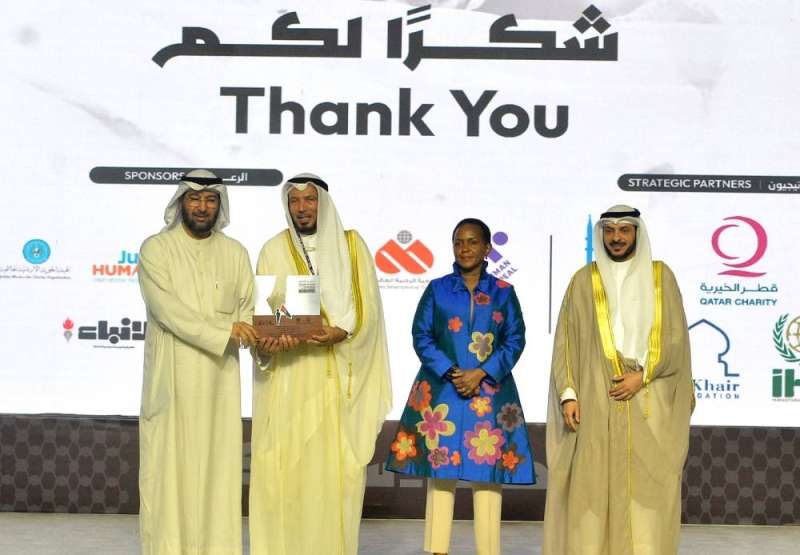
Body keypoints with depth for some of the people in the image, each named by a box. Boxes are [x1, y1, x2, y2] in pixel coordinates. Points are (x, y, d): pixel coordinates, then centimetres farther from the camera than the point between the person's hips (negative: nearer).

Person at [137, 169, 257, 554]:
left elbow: (247, 310, 6)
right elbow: (168, 309, -14)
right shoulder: (156, 249, -2)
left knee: (217, 465, 3)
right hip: (170, 378, -3)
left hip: (218, 379, 3)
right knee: (169, 465, -1)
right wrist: (224, 329, -21)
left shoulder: (235, 254, 10)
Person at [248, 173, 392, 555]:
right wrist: (266, 343, -18)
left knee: (336, 463, -1)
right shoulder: (274, 250, 7)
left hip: (338, 376, 0)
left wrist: (342, 331, -17)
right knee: (287, 462, -3)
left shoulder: (352, 245, 7)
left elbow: (368, 305, 1)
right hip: (289, 376, 0)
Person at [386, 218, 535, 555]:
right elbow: (421, 336, 1)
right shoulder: (437, 289, 7)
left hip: (489, 390, 0)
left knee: (487, 470, 0)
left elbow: (515, 340, 1)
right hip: (441, 390, 0)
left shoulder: (503, 292, 7)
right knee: (440, 466, 1)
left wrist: (481, 374, -12)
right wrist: (451, 373, -12)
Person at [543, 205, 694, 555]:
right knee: (593, 485, -2)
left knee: (648, 484, -2)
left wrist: (642, 375, -11)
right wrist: (568, 394, -6)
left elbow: (675, 338, 2)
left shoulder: (661, 276, 8)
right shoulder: (584, 280, 8)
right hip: (597, 400, 0)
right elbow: (566, 342, 5)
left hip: (649, 401, 0)